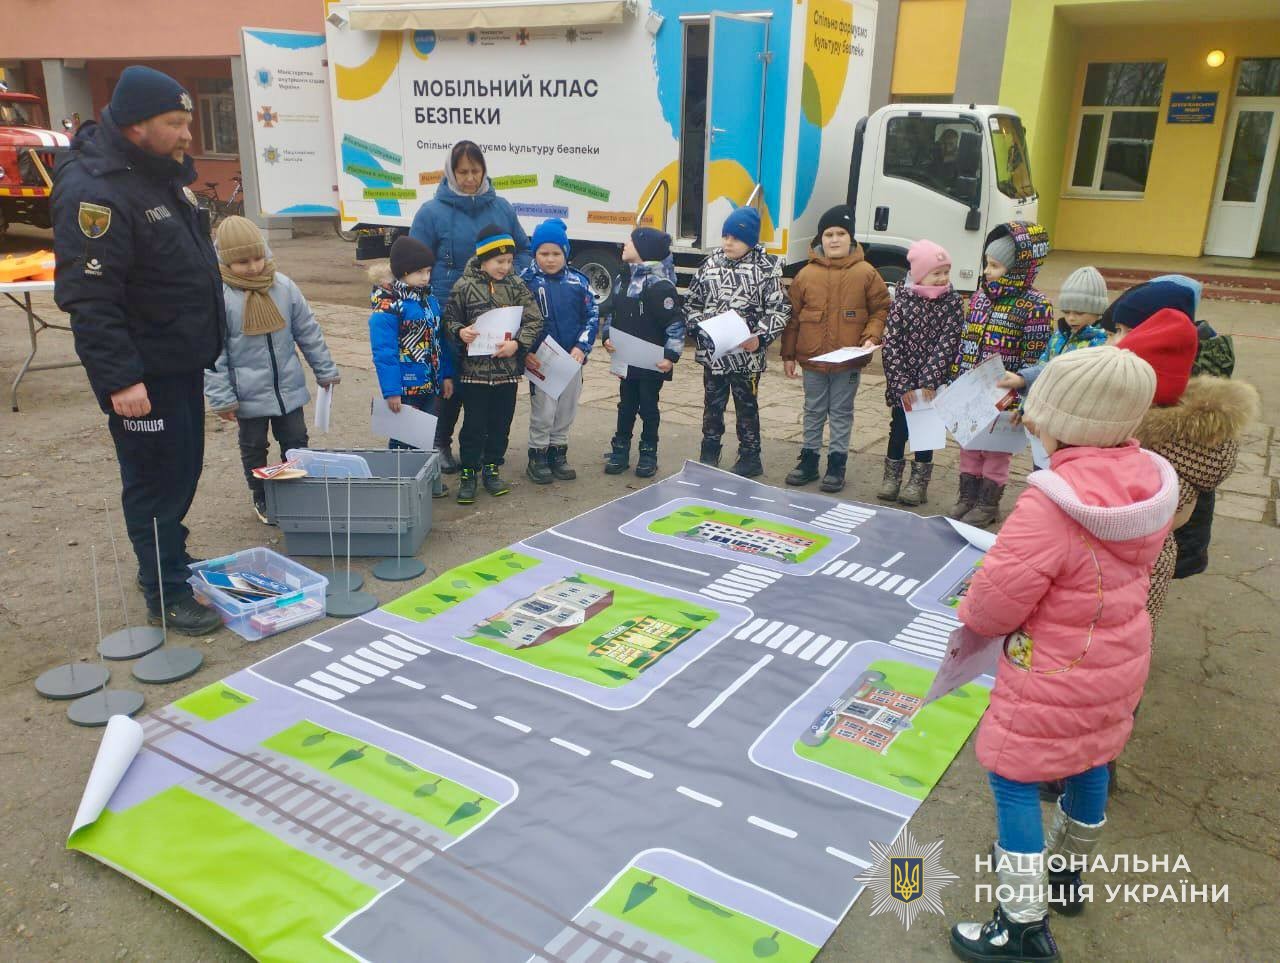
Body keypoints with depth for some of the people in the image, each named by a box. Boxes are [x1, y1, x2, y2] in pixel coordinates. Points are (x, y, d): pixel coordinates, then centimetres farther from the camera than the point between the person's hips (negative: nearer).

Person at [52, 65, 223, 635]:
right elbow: (91, 299, -25)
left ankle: (168, 561, 37)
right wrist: (119, 378, -29)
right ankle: (166, 596, 13)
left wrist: (205, 343, 21)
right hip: (142, 374, -9)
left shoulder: (162, 173, 10)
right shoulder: (94, 192, -21)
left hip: (183, 361, 9)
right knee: (156, 481, 0)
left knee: (183, 470, 19)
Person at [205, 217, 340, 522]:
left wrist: (325, 370, 7)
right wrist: (221, 398, -14)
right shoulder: (218, 295, -14)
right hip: (249, 395, -3)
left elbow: (308, 332, 5)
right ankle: (262, 500, 30)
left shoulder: (283, 287, -4)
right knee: (254, 448, 14)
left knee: (296, 443, 13)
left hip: (289, 388, 3)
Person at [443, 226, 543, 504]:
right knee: (474, 424, 4)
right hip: (474, 369, -2)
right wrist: (460, 332, -18)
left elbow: (534, 320, -1)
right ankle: (468, 473, 16)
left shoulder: (516, 285, 2)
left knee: (500, 424, 12)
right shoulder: (464, 286, -4)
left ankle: (491, 469, 27)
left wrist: (517, 343, -15)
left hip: (508, 369, 2)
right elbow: (450, 319, 3)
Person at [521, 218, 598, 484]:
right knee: (543, 412, 0)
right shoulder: (527, 281, -5)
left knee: (566, 410, 13)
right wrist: (525, 353, -16)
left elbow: (592, 316, 3)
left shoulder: (578, 281, 2)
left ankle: (558, 453, 28)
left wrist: (581, 347, -11)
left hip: (572, 358, 3)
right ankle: (538, 457, 16)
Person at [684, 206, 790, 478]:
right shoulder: (710, 264, 4)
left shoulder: (767, 268, -8)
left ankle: (749, 458, 22)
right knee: (712, 404, 15)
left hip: (746, 354, -4)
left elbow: (779, 310, -9)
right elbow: (692, 302, 12)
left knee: (746, 406, 10)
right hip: (712, 351, 4)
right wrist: (698, 325, -5)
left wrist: (759, 337, -20)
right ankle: (709, 453, 29)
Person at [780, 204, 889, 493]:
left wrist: (871, 337, -13)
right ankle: (809, 459, 25)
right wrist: (788, 354, 5)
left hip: (849, 361, -2)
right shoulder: (806, 274, 1)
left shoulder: (866, 273, -3)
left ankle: (837, 463, 18)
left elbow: (881, 309, 3)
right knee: (813, 411, 14)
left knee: (841, 413, 8)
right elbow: (793, 317, 5)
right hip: (812, 359, 2)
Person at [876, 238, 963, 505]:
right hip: (902, 383, 0)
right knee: (898, 428, 10)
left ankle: (919, 483, 22)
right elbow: (891, 344, -10)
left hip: (933, 383, 0)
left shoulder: (953, 302, -7)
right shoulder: (901, 301, -8)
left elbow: (947, 343, -12)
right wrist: (902, 385, -16)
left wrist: (928, 381, -19)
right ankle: (891, 478, 26)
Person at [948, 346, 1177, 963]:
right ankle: (1065, 873, 49)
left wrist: (973, 618, -5)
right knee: (1088, 766, 25)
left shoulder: (1049, 506, -34)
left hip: (1053, 679, -8)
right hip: (1119, 663, 8)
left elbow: (995, 604, -29)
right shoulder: (1148, 482, -8)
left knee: (1013, 781, 7)